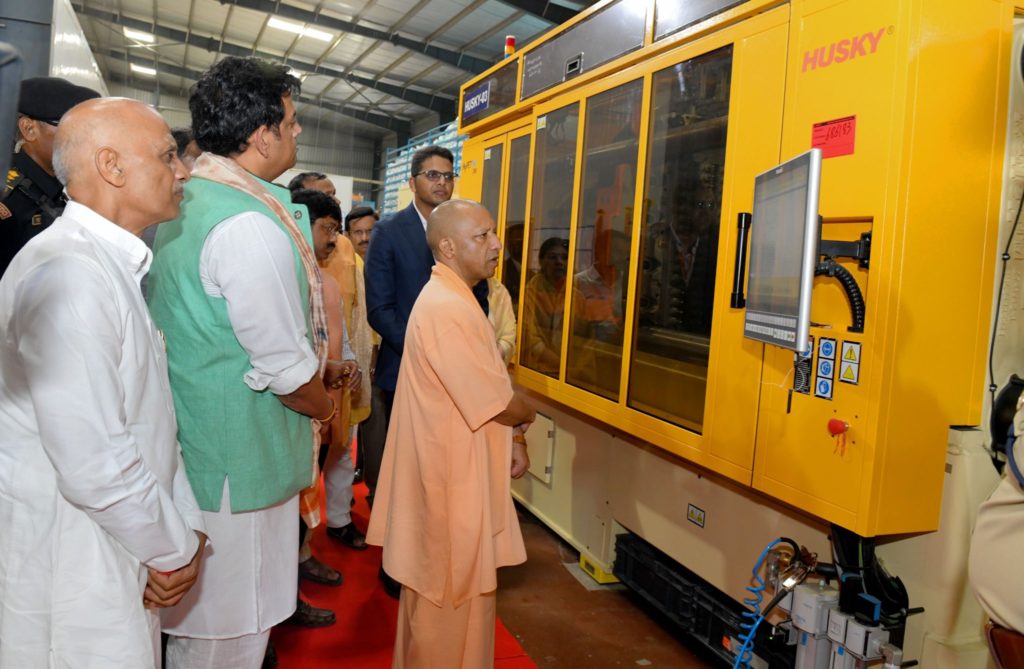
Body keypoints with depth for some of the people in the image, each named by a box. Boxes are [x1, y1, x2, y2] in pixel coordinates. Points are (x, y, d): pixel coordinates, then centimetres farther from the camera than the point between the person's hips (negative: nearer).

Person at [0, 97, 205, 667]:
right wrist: (175, 549, -11)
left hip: (122, 553, 9)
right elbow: (95, 465, -26)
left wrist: (186, 524, 4)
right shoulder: (67, 273, -22)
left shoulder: (115, 266, 10)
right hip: (72, 567, -9)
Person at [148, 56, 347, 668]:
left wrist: (317, 366, 15)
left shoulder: (178, 204, 8)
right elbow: (285, 368, -22)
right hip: (240, 460, -10)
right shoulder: (252, 224, -22)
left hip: (187, 446, 10)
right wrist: (325, 405, 0)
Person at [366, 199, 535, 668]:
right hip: (453, 473, -10)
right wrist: (526, 416, -2)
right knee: (454, 591, 6)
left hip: (454, 466, 10)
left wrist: (509, 440, 6)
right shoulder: (448, 308, -23)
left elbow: (481, 389, 15)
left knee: (440, 589, 23)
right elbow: (497, 400, -23)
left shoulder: (451, 298, 11)